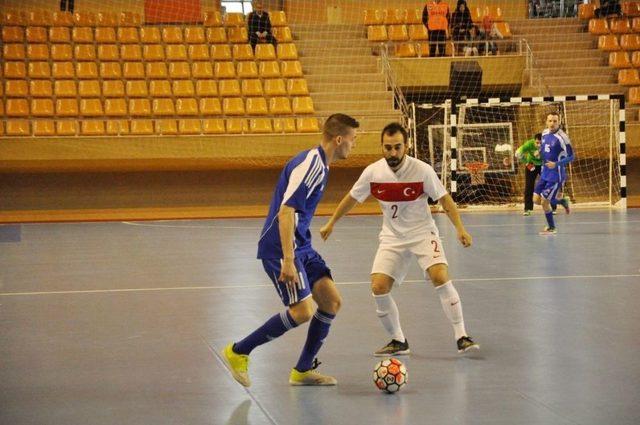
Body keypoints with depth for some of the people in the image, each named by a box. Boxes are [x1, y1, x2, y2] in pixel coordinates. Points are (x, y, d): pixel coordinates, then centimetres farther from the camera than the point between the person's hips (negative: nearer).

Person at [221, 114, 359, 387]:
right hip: (280, 248, -10)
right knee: (301, 312, -14)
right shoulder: (310, 164, -18)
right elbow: (286, 211, -26)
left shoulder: (320, 164, 14)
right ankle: (238, 352, 0)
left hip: (300, 246, 10)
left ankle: (303, 371, 14)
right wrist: (288, 261, -30)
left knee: (331, 301, 5)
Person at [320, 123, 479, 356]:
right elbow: (352, 198, 8)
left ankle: (461, 337, -14)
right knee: (378, 288, -11)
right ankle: (398, 342, 10)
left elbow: (444, 199, -7)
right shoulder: (372, 172, -9)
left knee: (440, 278, -24)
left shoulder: (422, 170, -17)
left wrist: (460, 228, -16)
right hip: (392, 238, 3)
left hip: (422, 233, -3)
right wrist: (331, 223, 16)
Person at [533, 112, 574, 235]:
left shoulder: (562, 137, -19)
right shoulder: (544, 133, 3)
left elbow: (571, 157, -16)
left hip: (555, 174, -7)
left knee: (544, 202, -4)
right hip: (544, 173, 7)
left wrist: (556, 164, -28)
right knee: (536, 200, 6)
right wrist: (539, 154, 2)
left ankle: (551, 228, 17)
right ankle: (562, 202, 28)